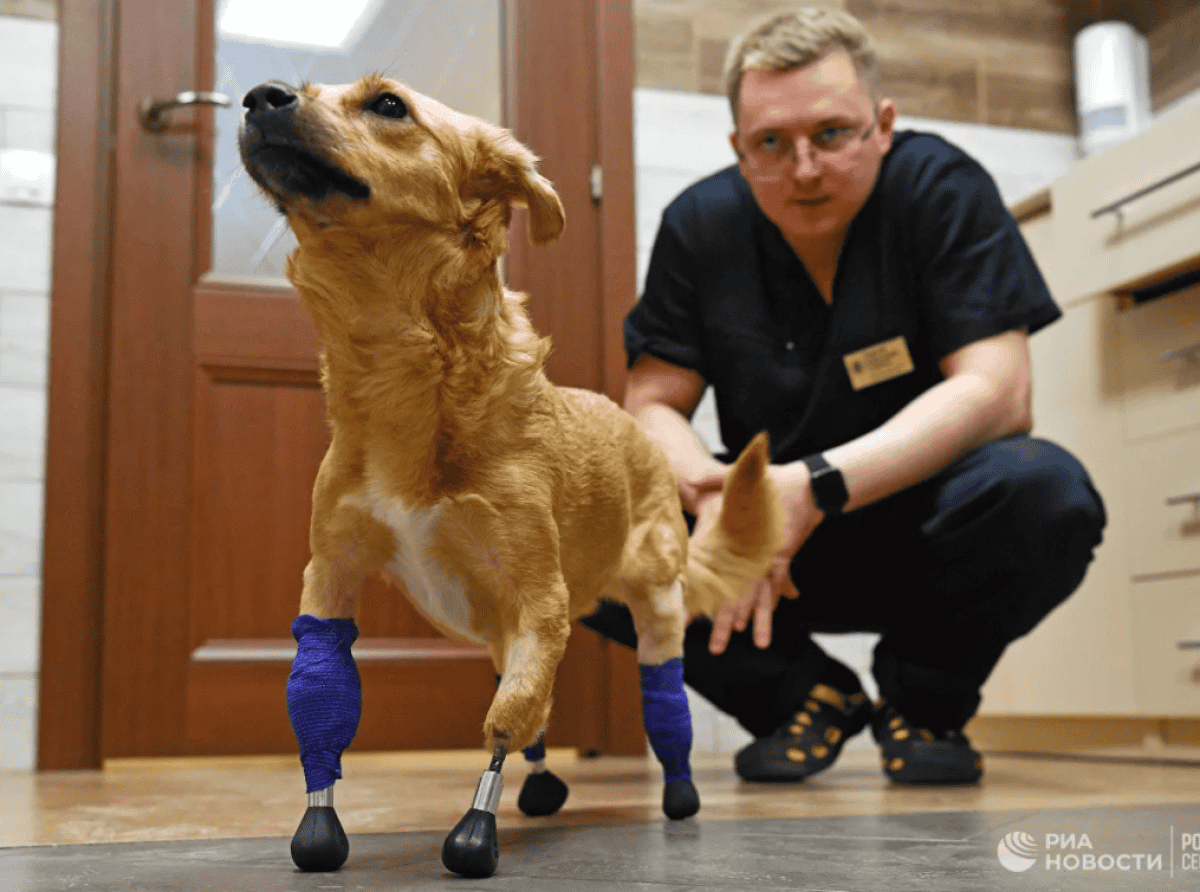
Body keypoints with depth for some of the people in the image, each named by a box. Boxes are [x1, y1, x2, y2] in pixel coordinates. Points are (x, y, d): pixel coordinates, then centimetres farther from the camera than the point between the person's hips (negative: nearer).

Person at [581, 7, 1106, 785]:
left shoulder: (941, 188, -12)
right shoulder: (701, 224, -4)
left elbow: (995, 392, -20)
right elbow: (654, 406, -5)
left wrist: (817, 486, -33)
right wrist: (716, 495, -29)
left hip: (921, 527, -2)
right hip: (777, 543, 2)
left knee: (1045, 493, -34)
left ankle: (925, 698, -3)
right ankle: (808, 693, 1)